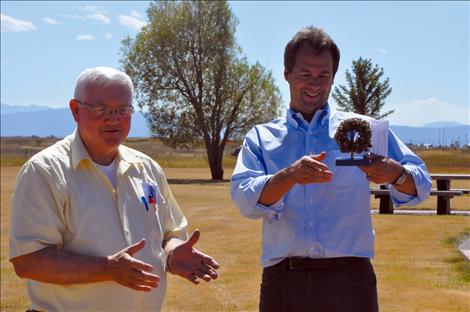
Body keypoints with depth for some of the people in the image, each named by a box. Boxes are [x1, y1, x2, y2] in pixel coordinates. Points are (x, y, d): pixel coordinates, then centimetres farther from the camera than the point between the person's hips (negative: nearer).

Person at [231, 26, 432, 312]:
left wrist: (395, 174, -19)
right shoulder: (262, 137, 9)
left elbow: (421, 186, 4)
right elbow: (244, 200, -6)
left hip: (349, 279, 0)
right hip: (283, 282, 0)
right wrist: (290, 176, -25)